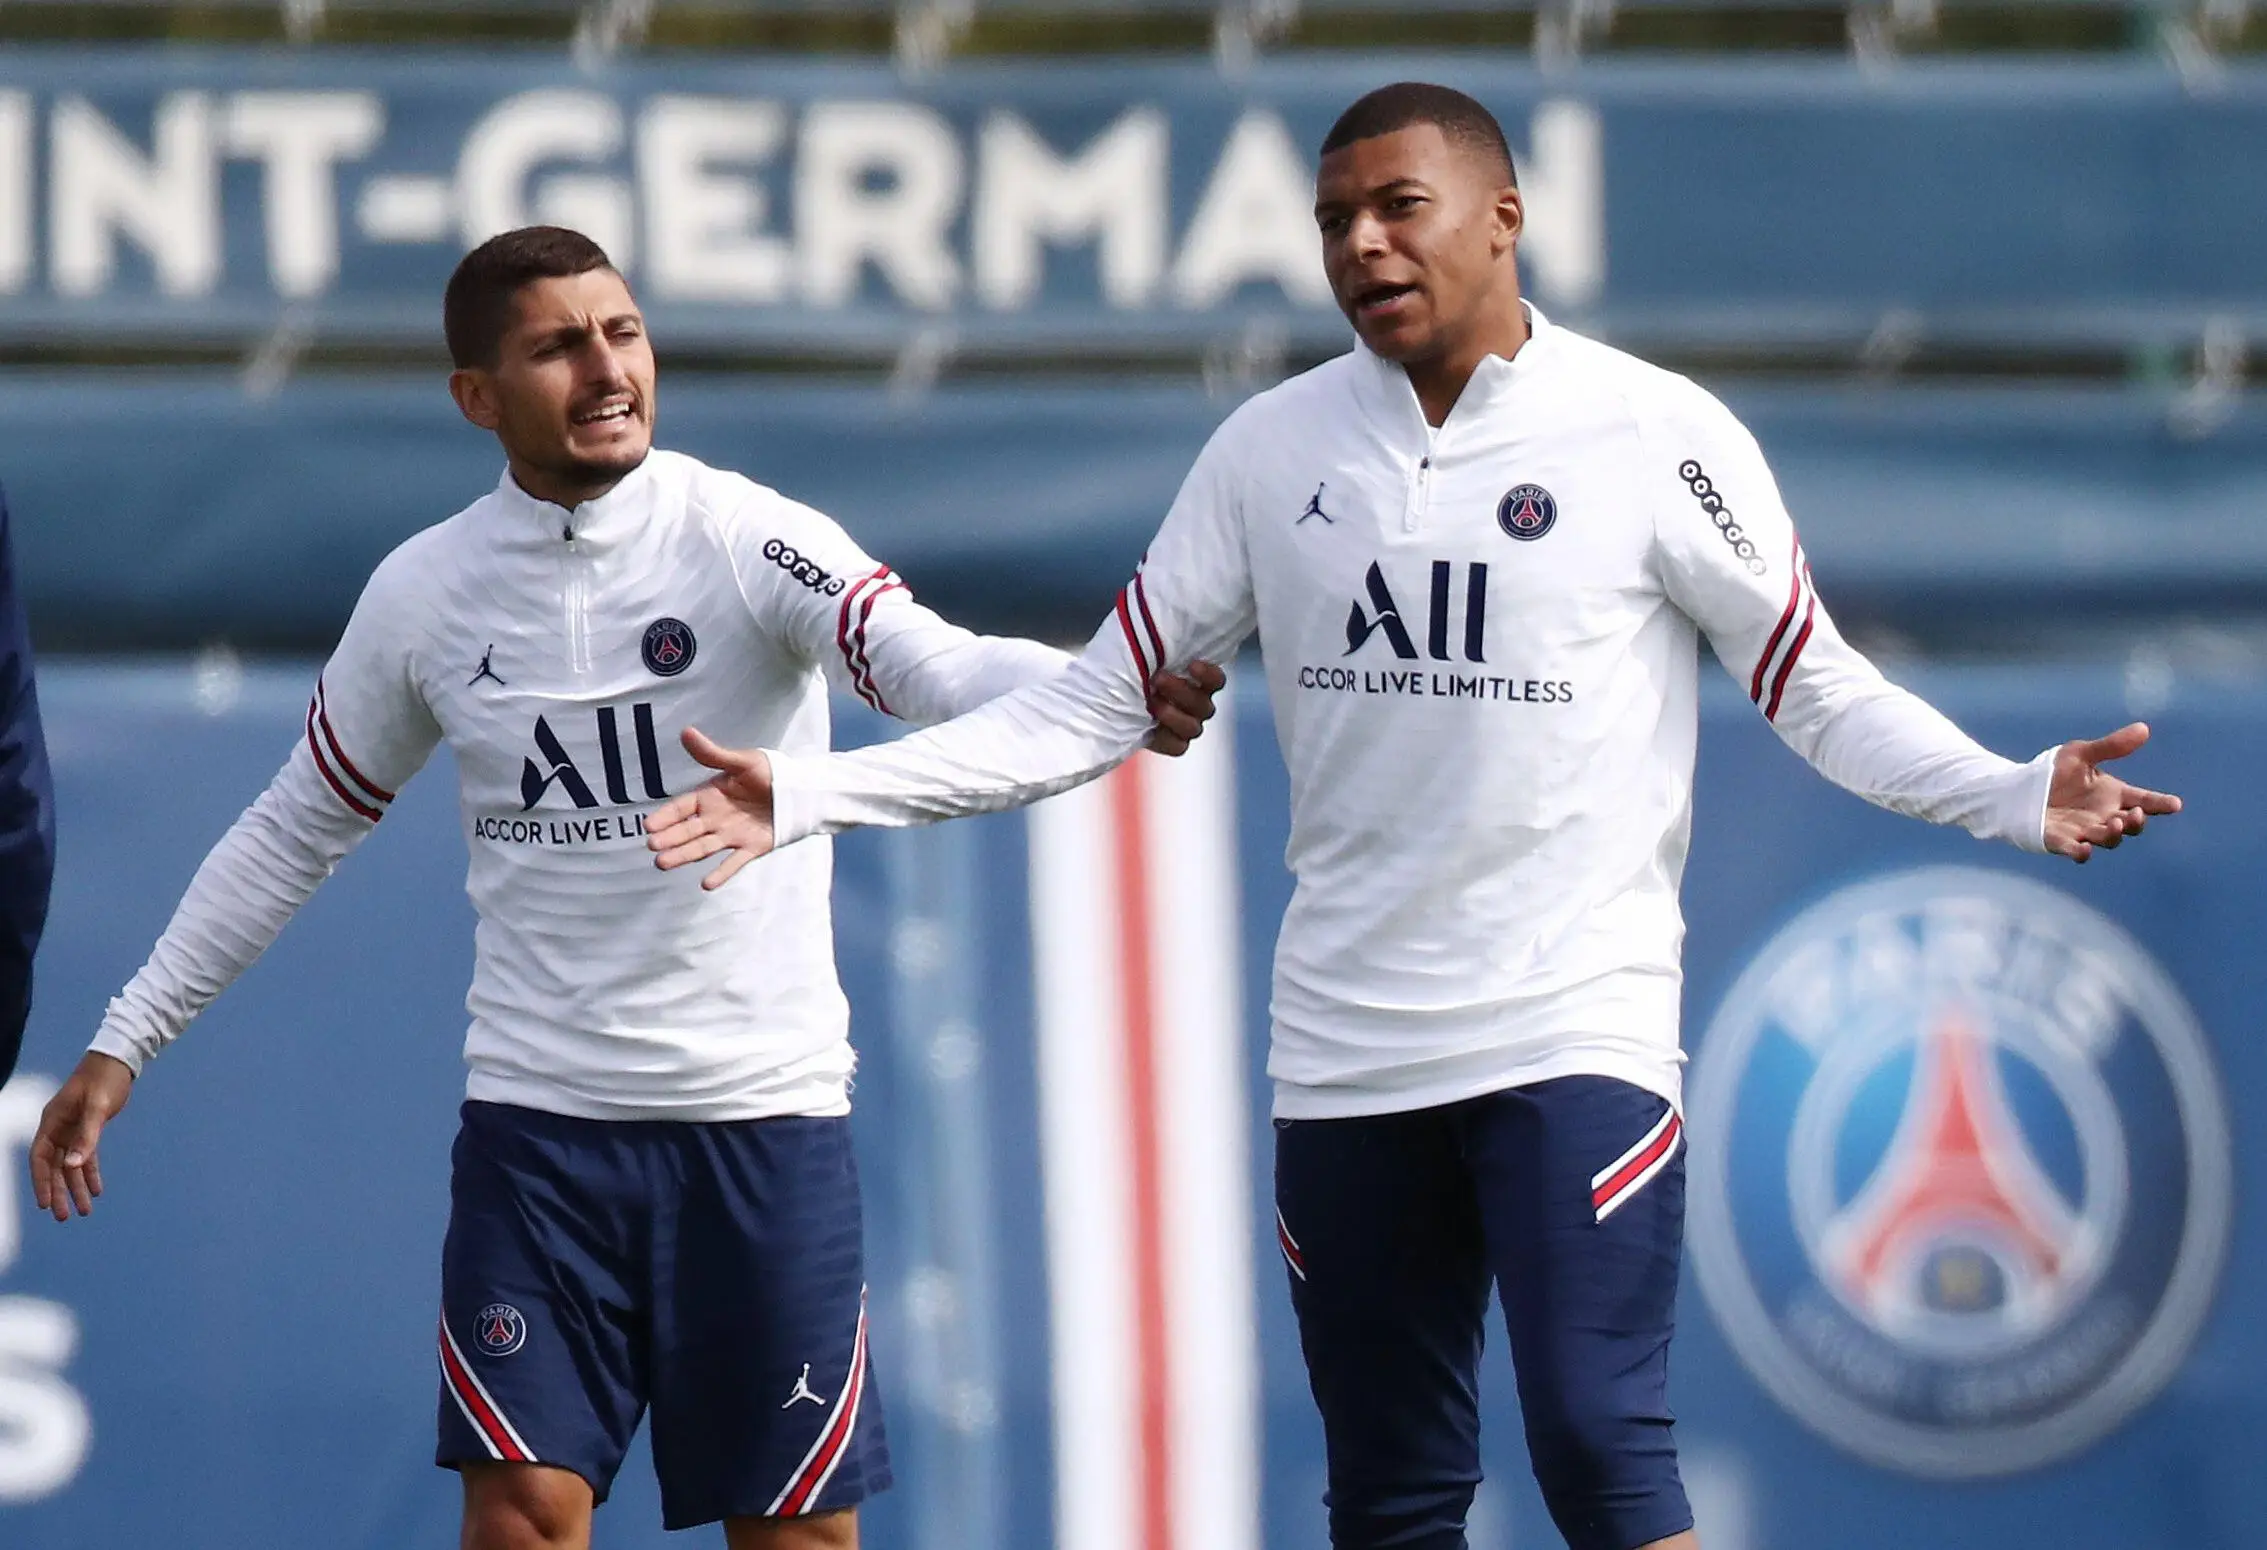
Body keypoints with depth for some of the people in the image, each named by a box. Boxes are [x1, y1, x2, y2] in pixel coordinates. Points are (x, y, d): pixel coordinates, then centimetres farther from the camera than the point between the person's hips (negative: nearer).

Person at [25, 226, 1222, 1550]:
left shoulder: (748, 540, -8)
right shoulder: (426, 594, 2)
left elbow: (929, 661, -26)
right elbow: (295, 834, 15)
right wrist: (125, 1044, 14)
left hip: (766, 1109, -2)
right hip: (539, 1121, 2)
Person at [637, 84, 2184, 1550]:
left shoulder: (1654, 432, -5)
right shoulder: (1273, 449, 6)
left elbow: (1821, 690, 0)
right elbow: (1097, 706, 9)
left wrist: (2016, 797, -18)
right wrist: (807, 796, 1)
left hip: (1575, 1036, -4)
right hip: (1344, 1048, 4)